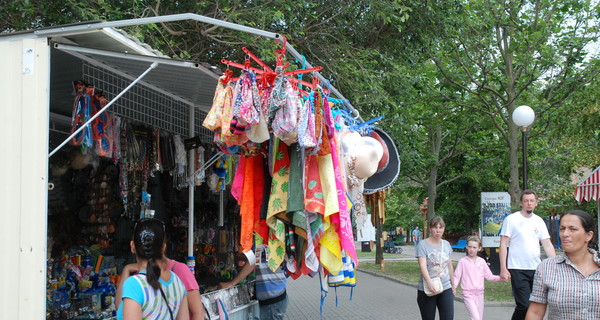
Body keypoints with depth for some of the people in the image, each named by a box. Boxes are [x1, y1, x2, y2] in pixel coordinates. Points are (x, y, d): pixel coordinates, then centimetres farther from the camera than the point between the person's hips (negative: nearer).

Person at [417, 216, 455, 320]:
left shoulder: (446, 244, 9)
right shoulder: (423, 244, -7)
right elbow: (423, 266, -20)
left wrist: (453, 285, 21)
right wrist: (429, 282, -35)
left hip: (446, 288, 3)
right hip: (427, 290, -3)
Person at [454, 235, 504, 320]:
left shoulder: (482, 261, 7)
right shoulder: (463, 261, -2)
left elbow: (489, 276, 9)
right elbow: (456, 277, -1)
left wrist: (500, 278, -8)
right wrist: (453, 286, -19)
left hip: (479, 294, 5)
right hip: (468, 294, -4)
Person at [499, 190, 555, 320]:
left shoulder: (539, 221, 12)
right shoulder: (511, 219, -2)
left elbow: (548, 245, 11)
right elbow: (503, 245, -4)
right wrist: (503, 269, -11)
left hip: (536, 269, 5)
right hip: (518, 269, -5)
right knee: (524, 305, -13)